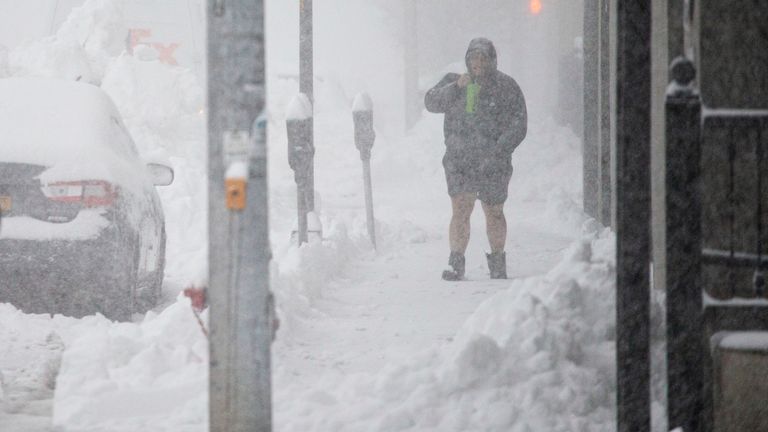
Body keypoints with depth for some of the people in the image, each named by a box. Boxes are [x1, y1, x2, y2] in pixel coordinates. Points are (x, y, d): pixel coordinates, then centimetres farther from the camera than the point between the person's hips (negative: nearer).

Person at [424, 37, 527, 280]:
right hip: (459, 162, 1)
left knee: (494, 213, 10)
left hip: (494, 164, -1)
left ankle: (498, 263, 25)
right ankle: (456, 264, -11)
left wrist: (497, 152, -15)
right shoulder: (453, 82, 9)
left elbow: (518, 126, -4)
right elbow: (431, 103, -3)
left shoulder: (506, 87, 0)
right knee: (460, 211, -12)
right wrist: (455, 87, -18)